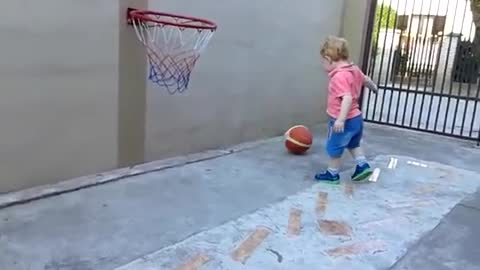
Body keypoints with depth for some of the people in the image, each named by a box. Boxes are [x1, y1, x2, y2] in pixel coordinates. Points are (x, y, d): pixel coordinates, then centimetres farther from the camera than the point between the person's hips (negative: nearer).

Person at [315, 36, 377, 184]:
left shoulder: (340, 76, -26)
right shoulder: (354, 69, 4)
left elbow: (347, 98, -35)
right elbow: (365, 79, 24)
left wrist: (341, 119, -39)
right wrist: (373, 87, 46)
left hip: (345, 121, -9)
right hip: (356, 118, 9)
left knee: (334, 148, 8)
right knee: (353, 144, 29)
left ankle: (332, 174, 21)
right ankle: (363, 165, 27)